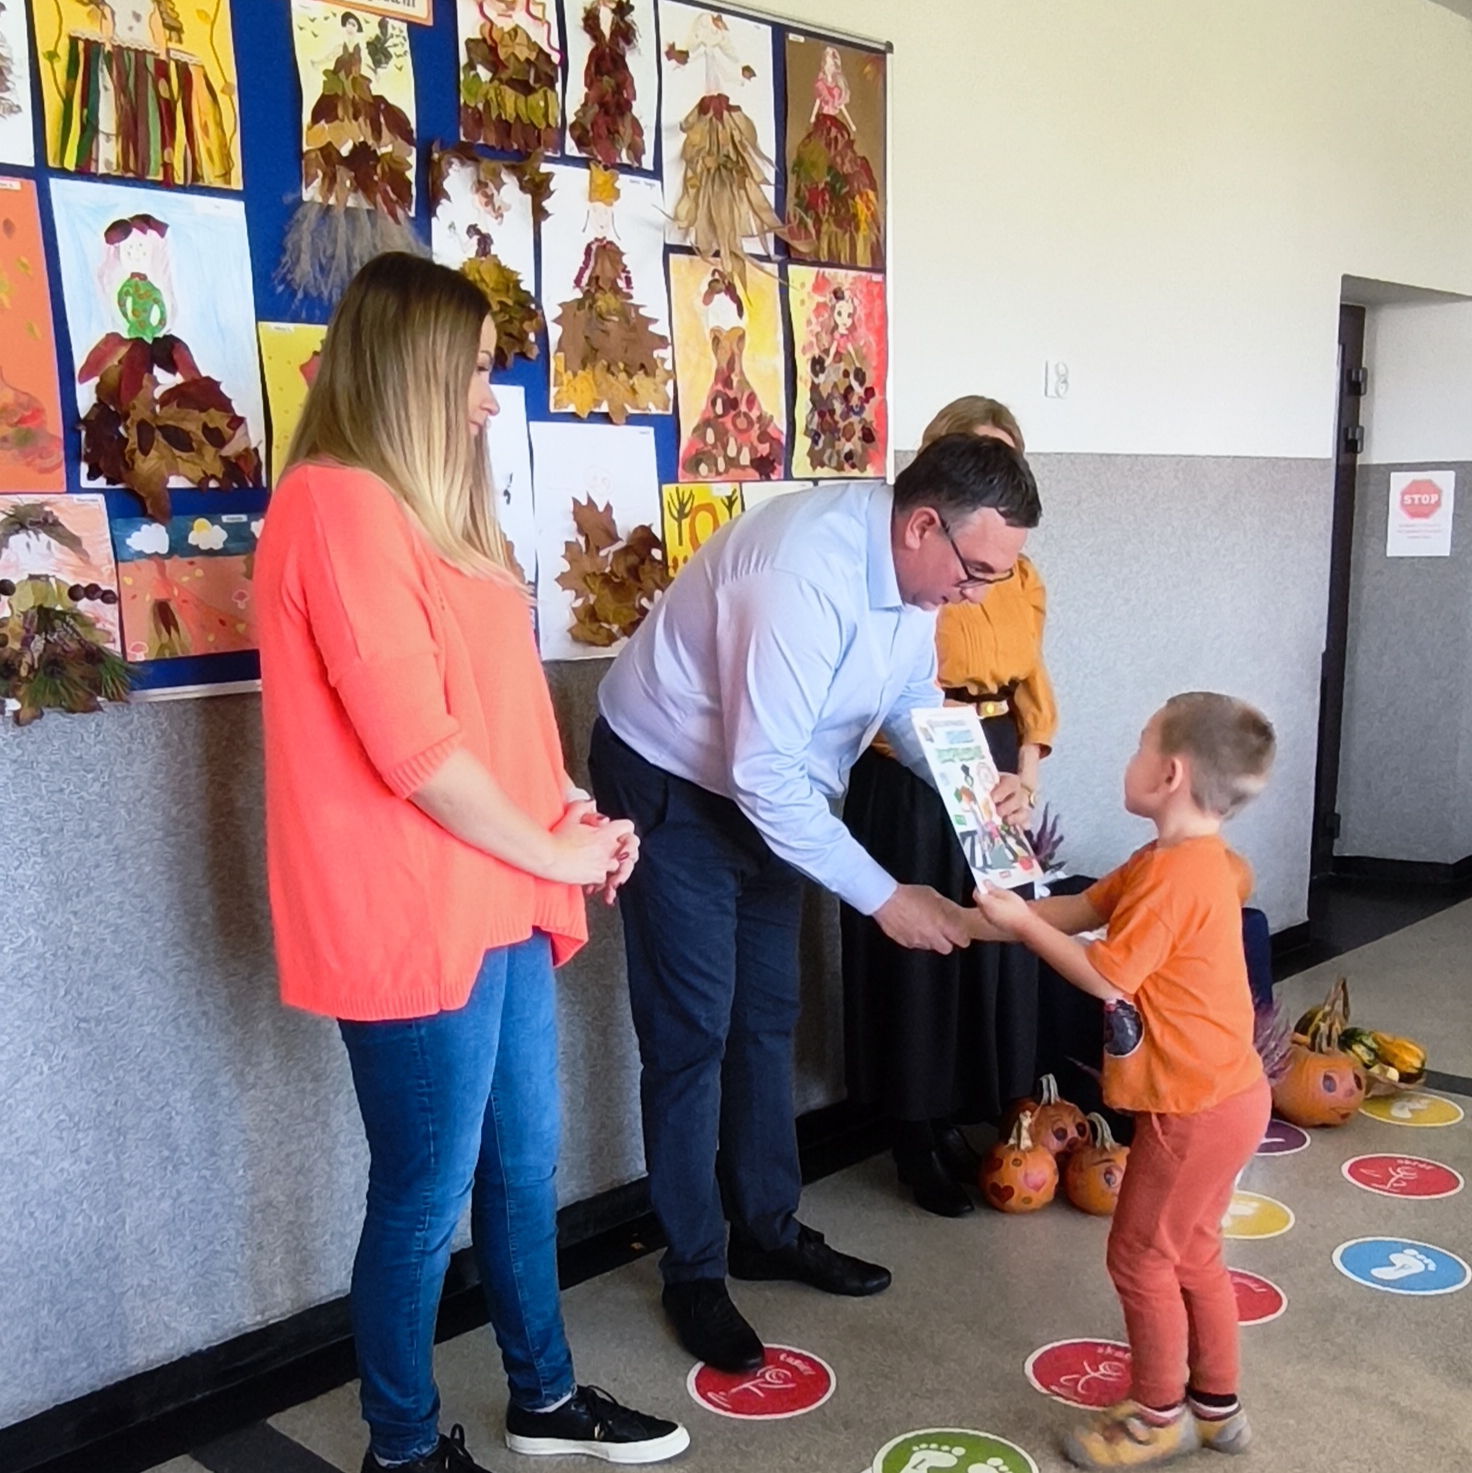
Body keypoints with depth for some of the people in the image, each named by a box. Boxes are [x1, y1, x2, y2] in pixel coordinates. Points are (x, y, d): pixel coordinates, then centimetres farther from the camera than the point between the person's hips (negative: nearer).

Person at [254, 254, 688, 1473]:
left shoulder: (420, 509, 15)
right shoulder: (339, 506, -17)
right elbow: (411, 744, -22)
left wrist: (563, 810, 5)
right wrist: (549, 850, -10)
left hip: (494, 899, 10)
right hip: (414, 915, -9)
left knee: (524, 1163, 19)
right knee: (427, 1197, 6)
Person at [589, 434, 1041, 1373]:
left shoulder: (914, 564, -8)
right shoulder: (803, 574, -35)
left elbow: (914, 705, 6)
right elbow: (765, 775, -35)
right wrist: (884, 898, -30)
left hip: (766, 786, 9)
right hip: (673, 787, -8)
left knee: (767, 1019, 15)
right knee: (692, 1035, -2)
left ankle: (769, 1230, 31)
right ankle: (695, 1272, 13)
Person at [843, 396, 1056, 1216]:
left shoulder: (1021, 577, 9)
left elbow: (1032, 688, 11)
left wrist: (1024, 779, -4)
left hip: (1000, 775, 6)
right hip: (914, 784, -6)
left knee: (997, 947, 11)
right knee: (919, 954, 4)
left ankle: (965, 1123, 28)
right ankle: (920, 1139, 19)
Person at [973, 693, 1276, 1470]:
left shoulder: (1175, 874, -25)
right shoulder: (1183, 860, 7)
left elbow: (1106, 977, -24)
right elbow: (1078, 911, 9)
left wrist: (1020, 923, -15)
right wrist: (981, 918, 5)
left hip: (1197, 1107, -10)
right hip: (1220, 1095, 10)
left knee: (1140, 1255, 6)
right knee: (1189, 1253, 21)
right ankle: (1216, 1404, 35)